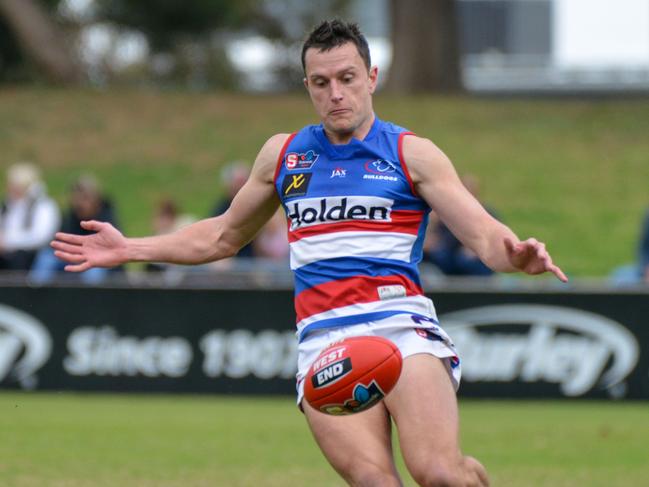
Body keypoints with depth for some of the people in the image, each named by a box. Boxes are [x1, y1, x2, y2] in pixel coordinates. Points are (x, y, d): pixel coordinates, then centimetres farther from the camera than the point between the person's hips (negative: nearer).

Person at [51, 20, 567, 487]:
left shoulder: (410, 153, 8)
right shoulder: (283, 154, 20)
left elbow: (483, 234, -1)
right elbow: (222, 236, 35)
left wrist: (515, 255, -24)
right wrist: (130, 250, 30)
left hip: (399, 320, -2)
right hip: (322, 337, 2)